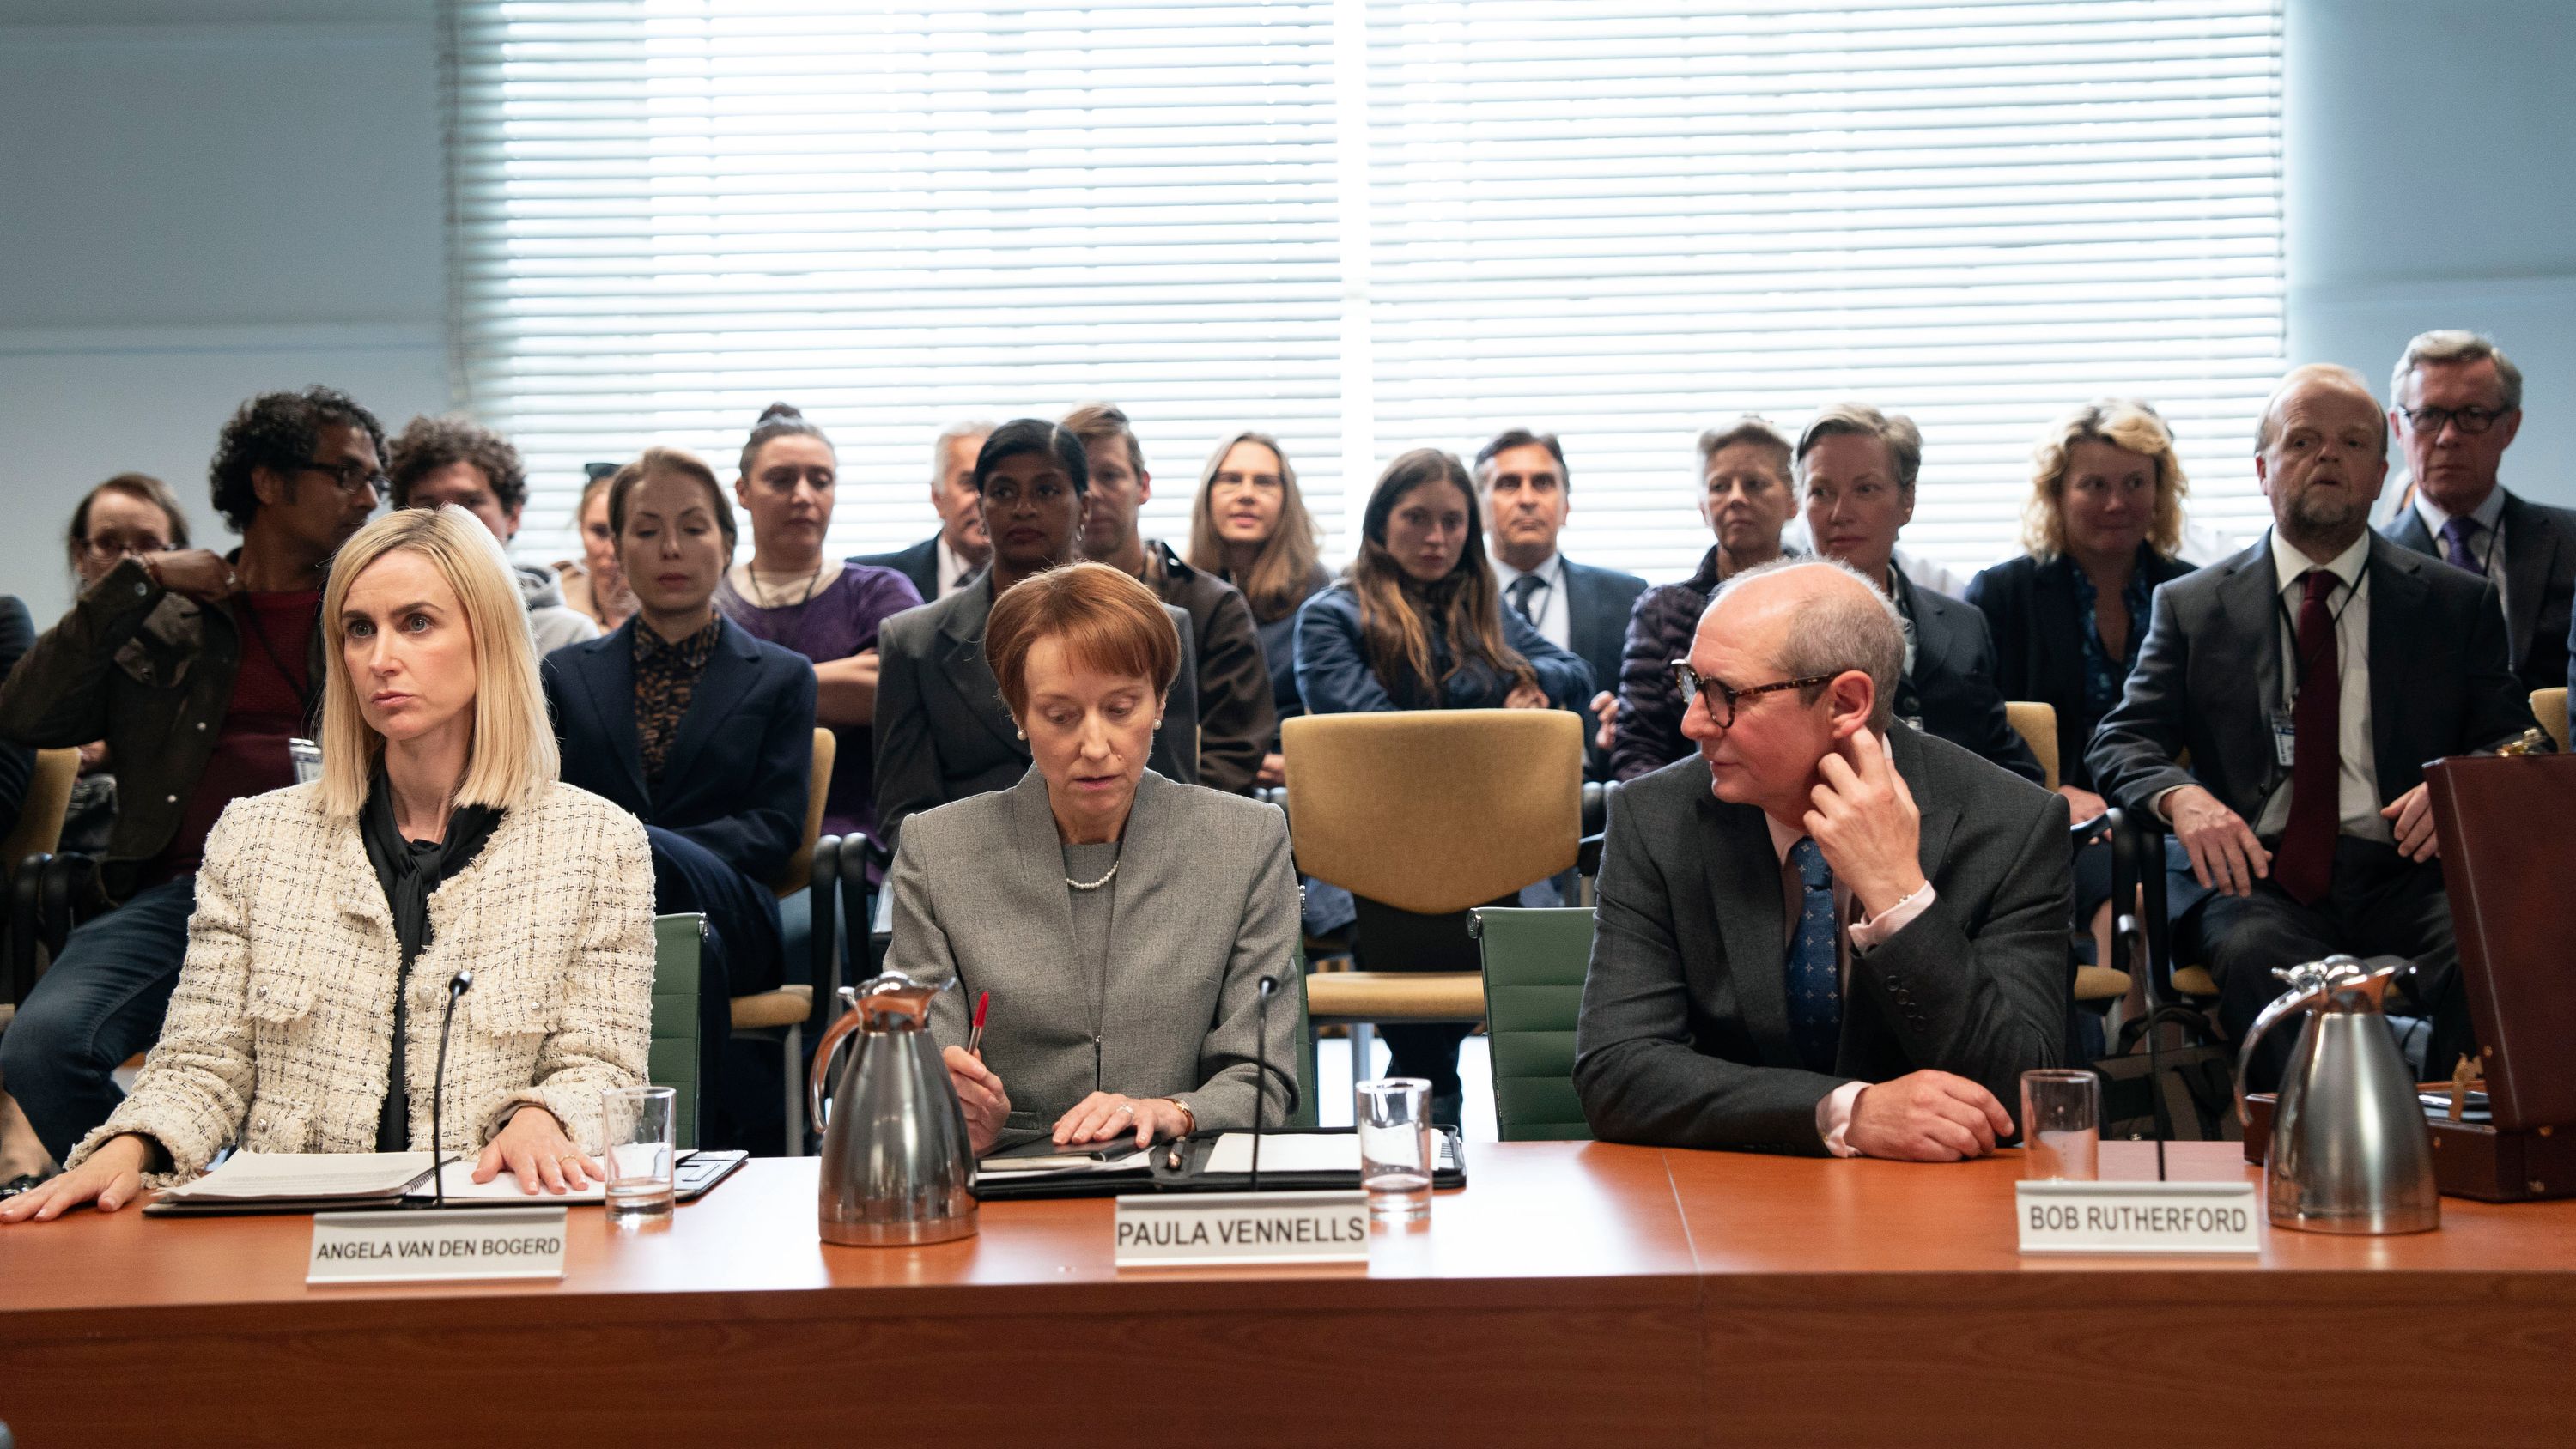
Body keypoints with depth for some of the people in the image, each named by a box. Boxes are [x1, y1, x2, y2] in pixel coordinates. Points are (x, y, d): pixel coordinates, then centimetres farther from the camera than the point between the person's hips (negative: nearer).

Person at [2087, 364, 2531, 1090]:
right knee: (2259, 957, -36)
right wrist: (2179, 796, -15)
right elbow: (2121, 741, 9)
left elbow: (2514, 746, 13)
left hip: (2401, 874, 1)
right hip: (2256, 876, -1)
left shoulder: (2459, 602, 17)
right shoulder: (2191, 607, 15)